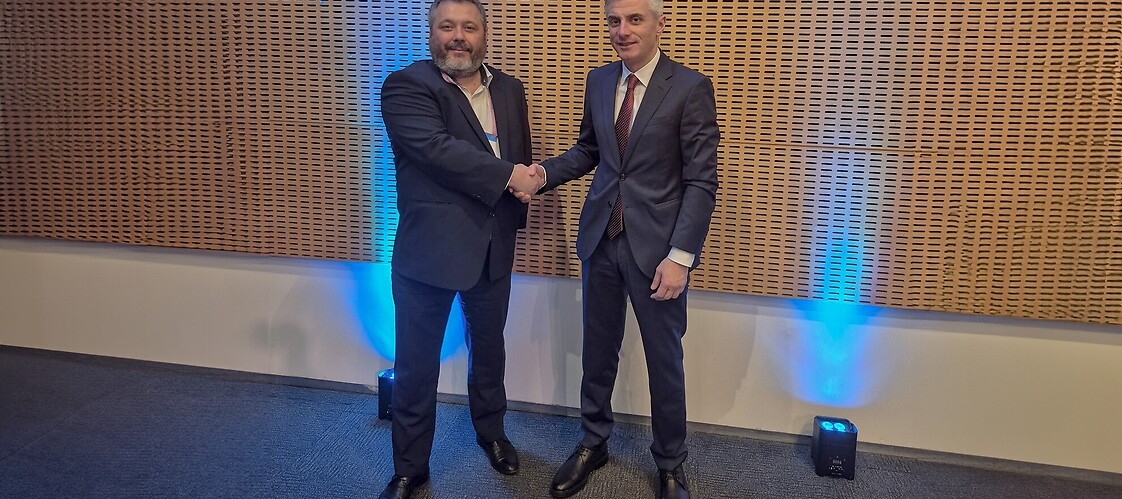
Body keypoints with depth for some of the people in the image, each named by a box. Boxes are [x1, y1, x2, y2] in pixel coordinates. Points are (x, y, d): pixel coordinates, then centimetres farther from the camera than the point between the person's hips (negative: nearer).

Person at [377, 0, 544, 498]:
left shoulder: (509, 89, 9)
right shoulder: (406, 86, -9)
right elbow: (437, 148, -23)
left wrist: (516, 208, -1)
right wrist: (507, 176, -21)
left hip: (493, 247, 5)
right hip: (429, 249, -5)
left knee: (488, 347, 22)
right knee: (416, 364, 5)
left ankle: (491, 431, 45)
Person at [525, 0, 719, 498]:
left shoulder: (690, 87, -9)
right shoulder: (598, 81, 7)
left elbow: (701, 181, -11)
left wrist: (680, 255, -18)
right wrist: (544, 172, -5)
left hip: (656, 245, -4)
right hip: (601, 237, 4)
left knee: (664, 360, 9)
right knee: (598, 350, 15)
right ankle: (592, 443, 36)